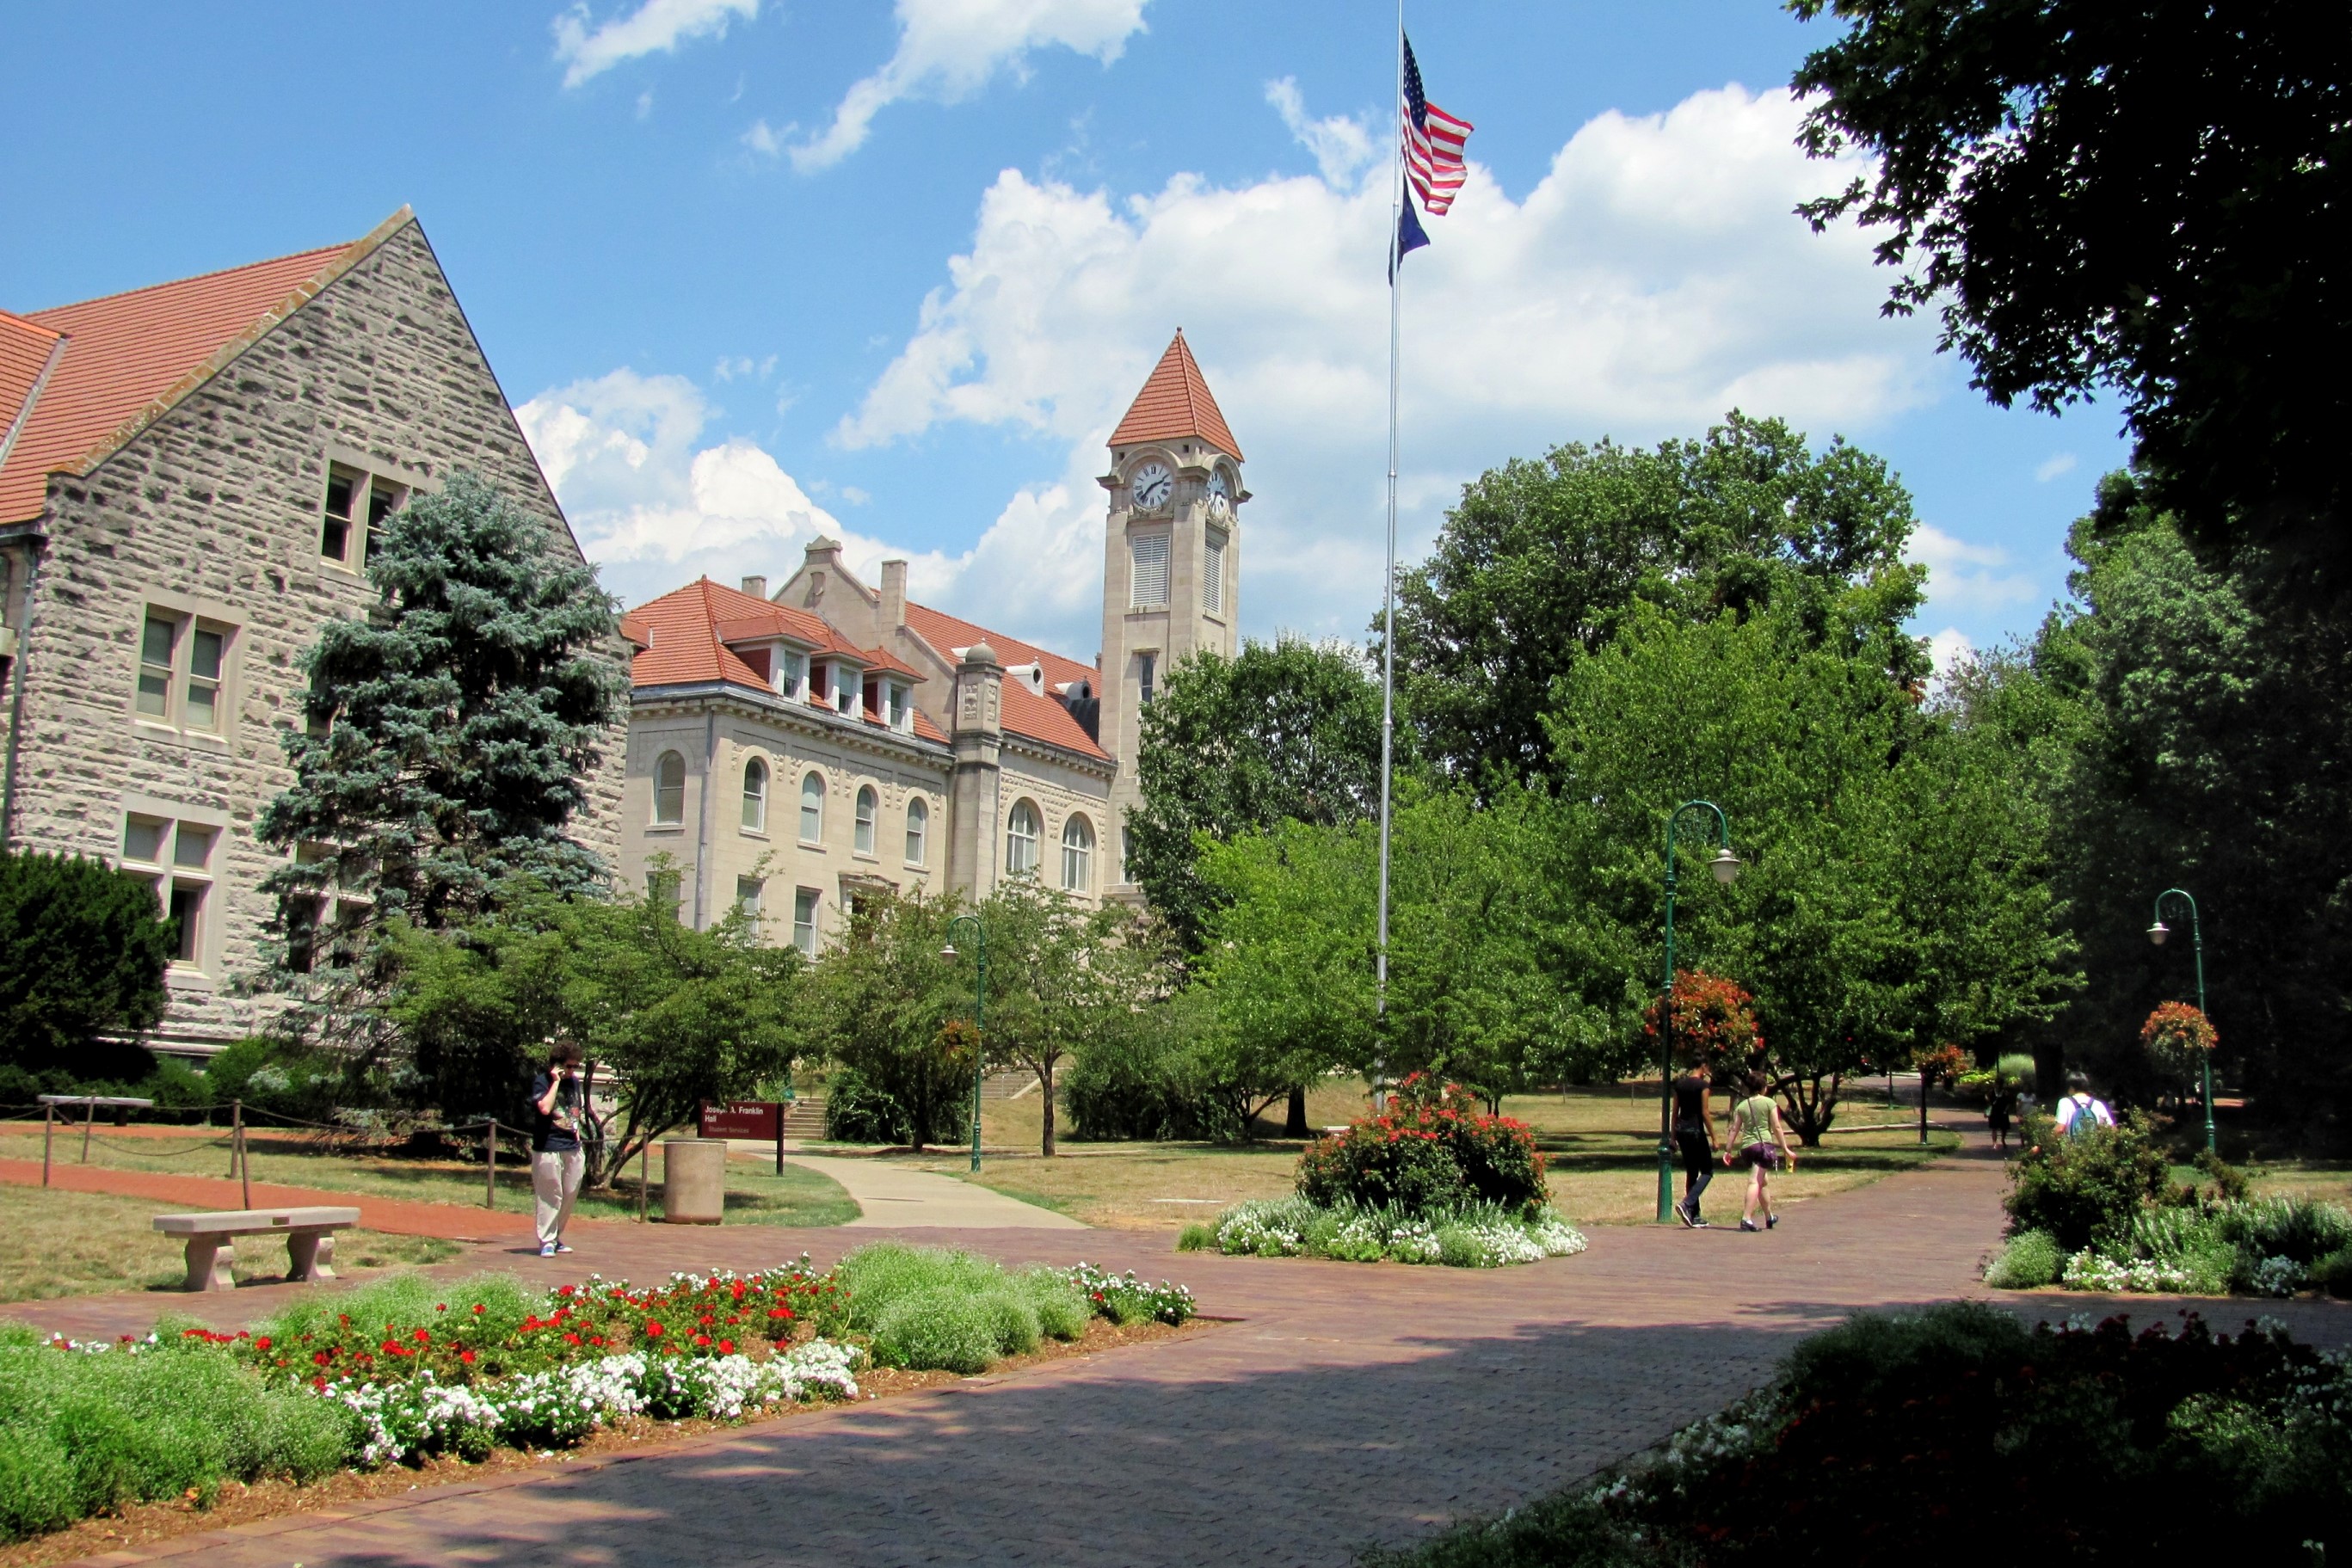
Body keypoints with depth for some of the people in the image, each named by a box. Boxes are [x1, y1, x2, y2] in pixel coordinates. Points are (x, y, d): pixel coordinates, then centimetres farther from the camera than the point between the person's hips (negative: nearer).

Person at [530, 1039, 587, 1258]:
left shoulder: (574, 1082, 13)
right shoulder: (541, 1082, -7)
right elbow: (545, 1108, -24)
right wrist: (556, 1082, -18)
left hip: (573, 1149, 7)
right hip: (548, 1148, -7)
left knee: (569, 1196, 10)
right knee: (549, 1197, -4)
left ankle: (557, 1238, 21)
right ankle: (546, 1242, 1)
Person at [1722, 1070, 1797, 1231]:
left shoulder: (1741, 1106, 10)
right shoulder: (1769, 1103, 0)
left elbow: (1734, 1129, 8)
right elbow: (1777, 1128, -2)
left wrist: (1728, 1151, 13)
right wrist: (1785, 1149, 3)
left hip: (1746, 1147, 5)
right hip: (1764, 1144, -5)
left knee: (1762, 1182, 21)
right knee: (1755, 1182, -13)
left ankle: (1770, 1217, 35)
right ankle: (1747, 1218, -27)